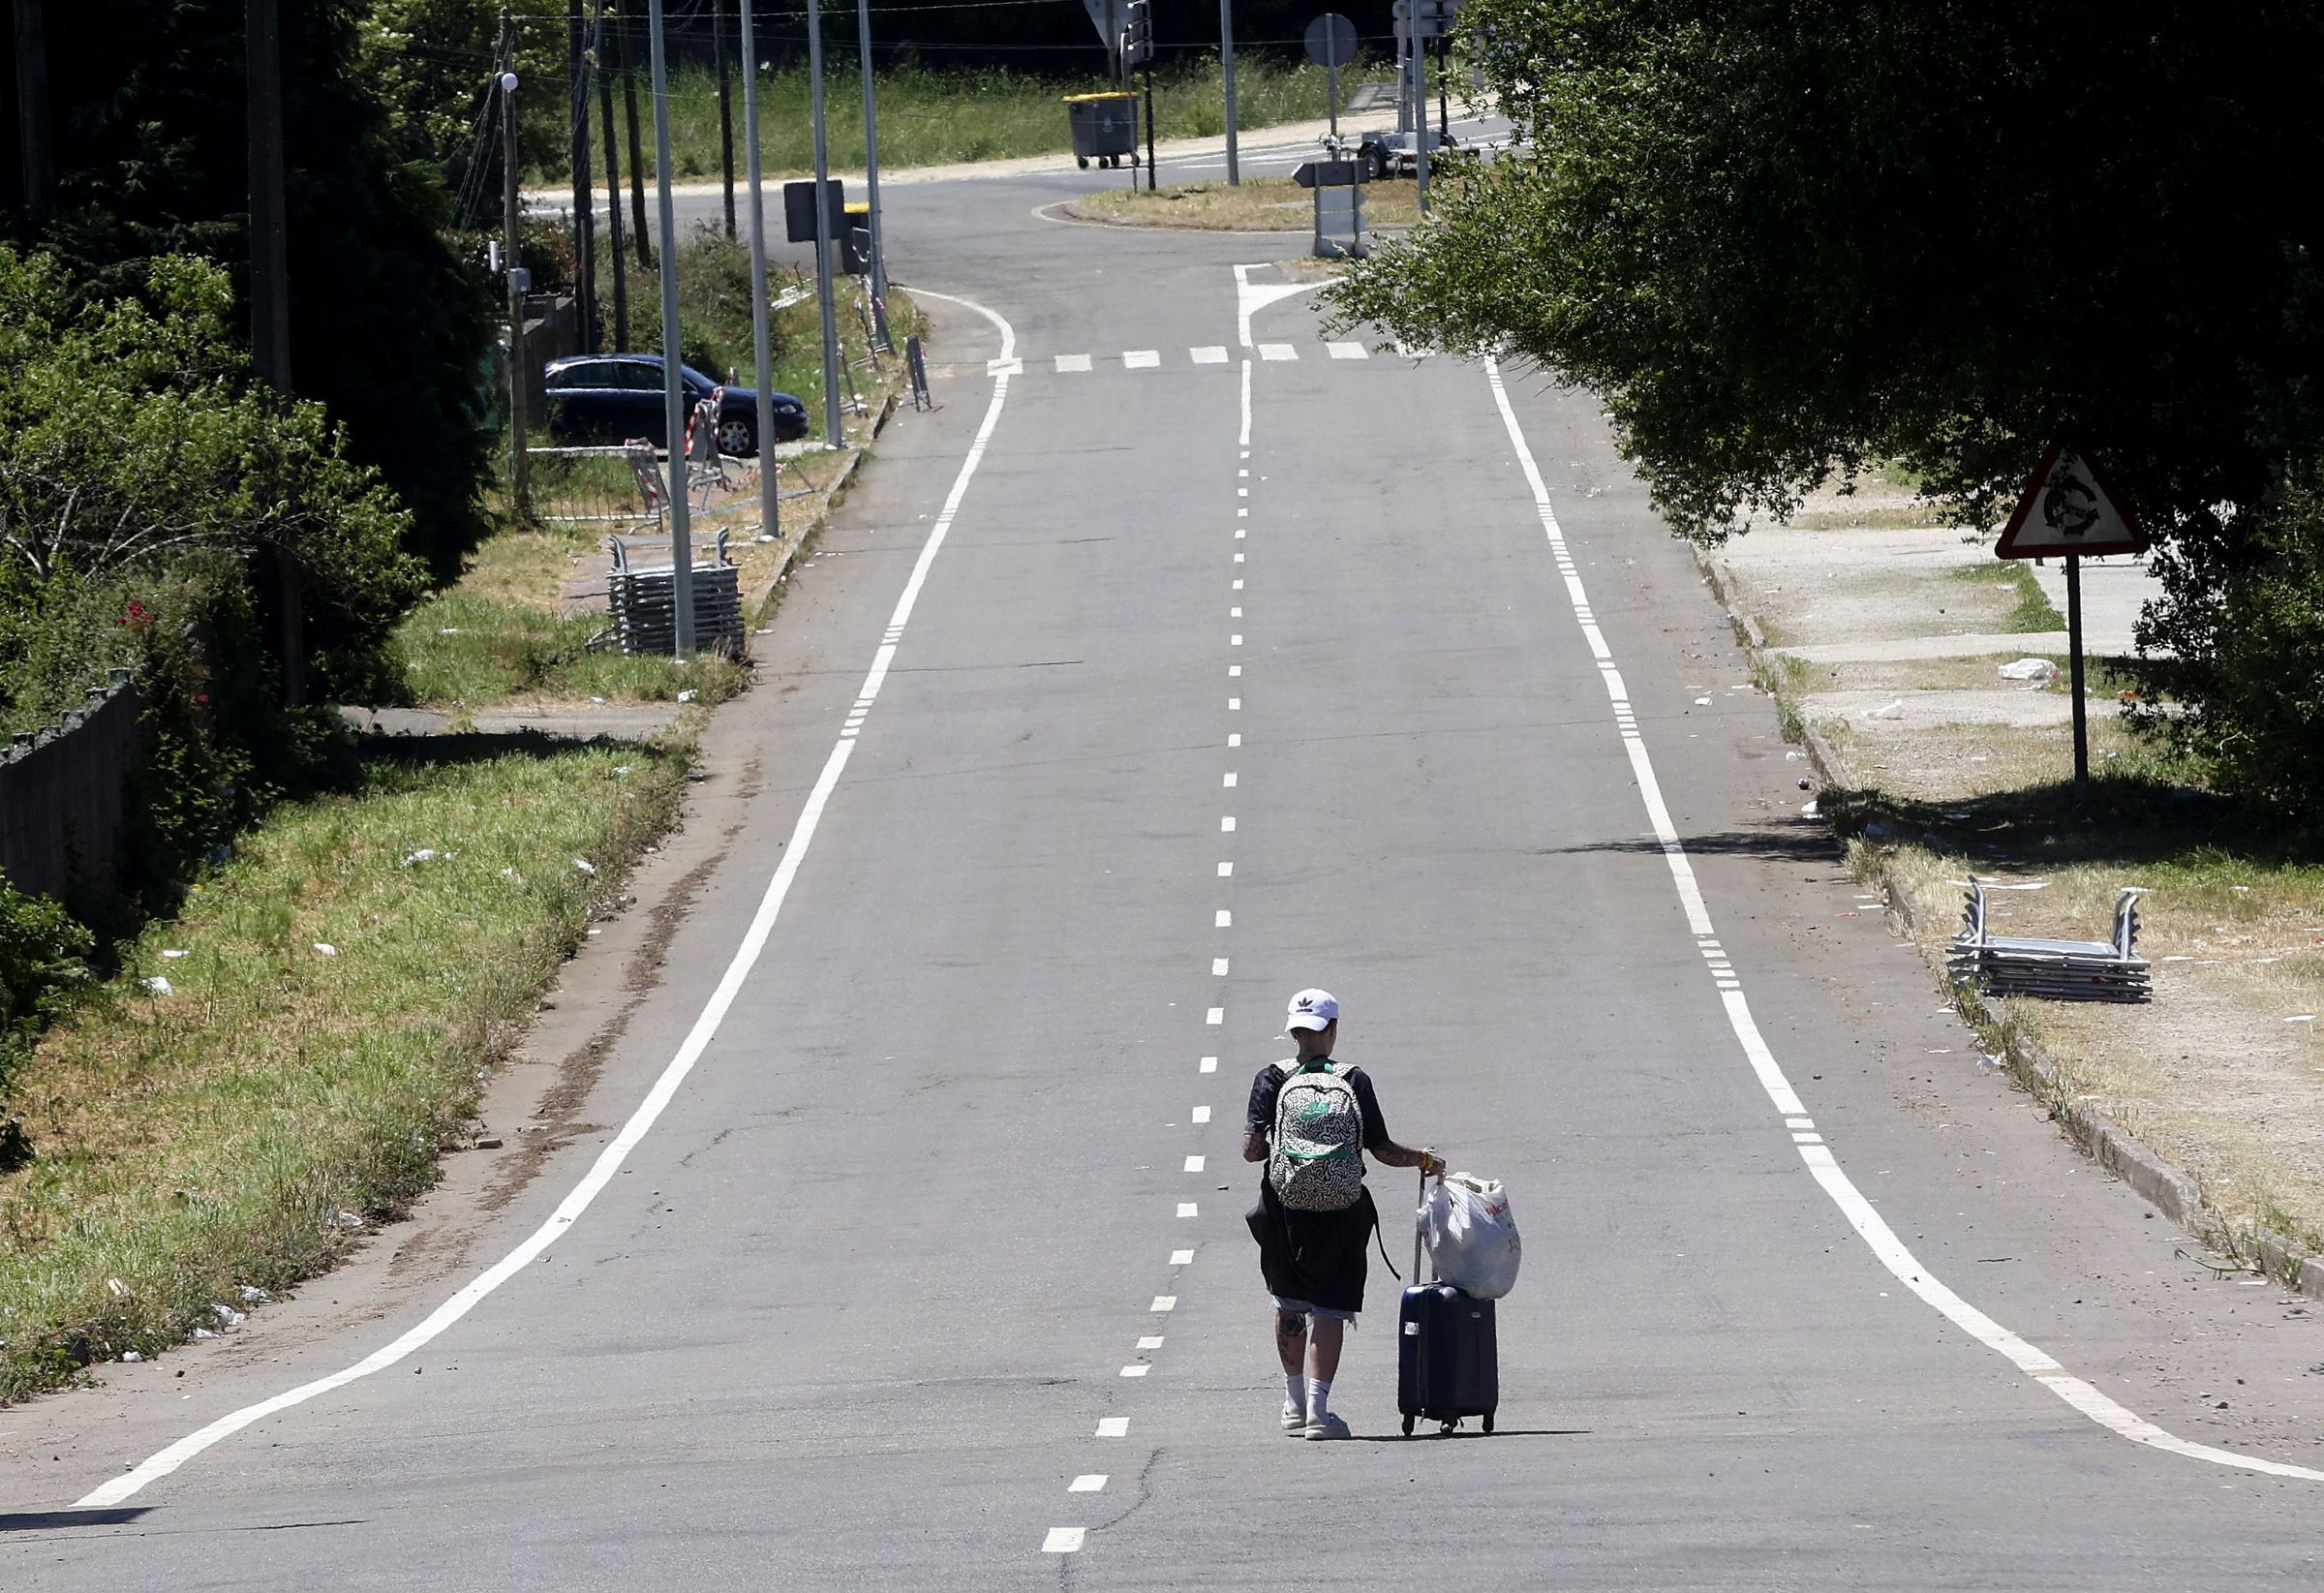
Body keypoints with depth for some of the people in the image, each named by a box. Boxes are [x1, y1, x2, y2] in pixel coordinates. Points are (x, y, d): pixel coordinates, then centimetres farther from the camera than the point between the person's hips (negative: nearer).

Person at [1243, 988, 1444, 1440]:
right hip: (1340, 1210, -1)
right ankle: (1318, 1406, -10)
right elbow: (1381, 1150, -3)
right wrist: (1423, 1160, 14)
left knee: (1290, 1302, 18)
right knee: (1330, 1307, 1)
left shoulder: (1272, 1080, -3)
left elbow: (1251, 1149, -9)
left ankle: (1295, 1403, 27)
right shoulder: (1354, 1082, -4)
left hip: (1284, 1205, 1)